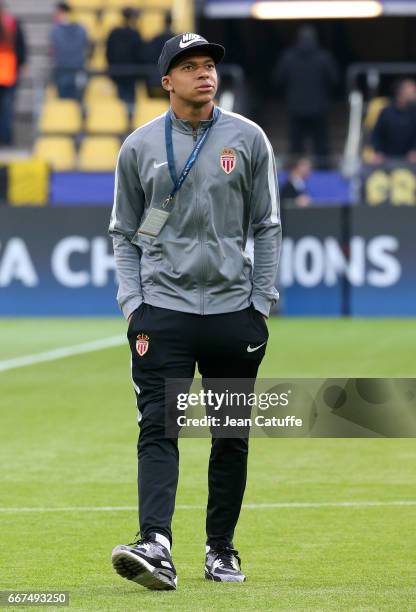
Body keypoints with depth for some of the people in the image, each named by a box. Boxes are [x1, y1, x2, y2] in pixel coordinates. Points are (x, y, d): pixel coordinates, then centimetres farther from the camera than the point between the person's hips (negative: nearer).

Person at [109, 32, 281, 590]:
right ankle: (156, 547, -26)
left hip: (233, 309, 1)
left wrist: (261, 304, 1)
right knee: (158, 428, -14)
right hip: (162, 310, -1)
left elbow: (267, 226, 7)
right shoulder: (140, 147, 4)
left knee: (232, 436, 7)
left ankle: (221, 551, 19)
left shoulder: (248, 139, 4)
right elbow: (124, 234, 9)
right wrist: (133, 305, -1)